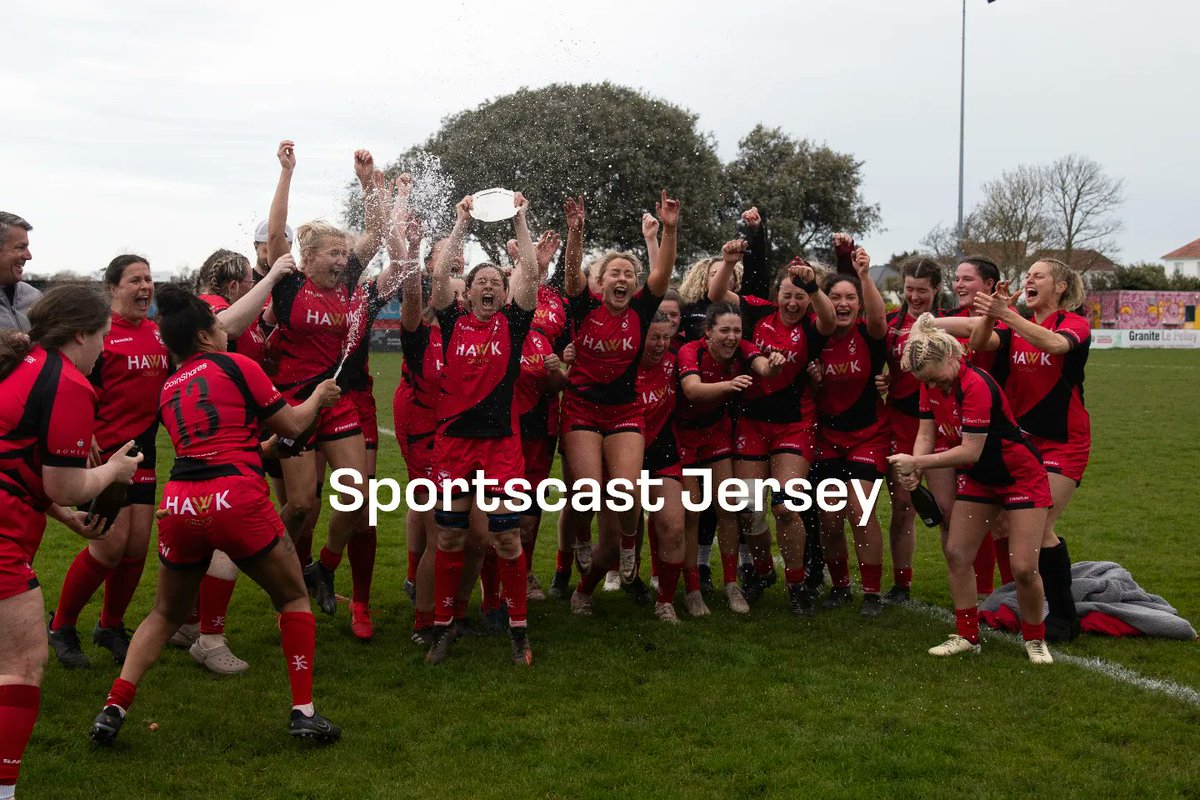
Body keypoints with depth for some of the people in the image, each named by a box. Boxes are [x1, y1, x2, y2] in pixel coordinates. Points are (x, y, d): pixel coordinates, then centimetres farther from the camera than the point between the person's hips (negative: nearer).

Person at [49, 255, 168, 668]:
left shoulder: (158, 332, 11)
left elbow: (170, 382, 24)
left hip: (142, 450, 7)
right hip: (104, 452, -7)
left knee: (138, 545, 6)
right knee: (111, 544, -9)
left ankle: (111, 626, 25)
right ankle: (61, 626, 11)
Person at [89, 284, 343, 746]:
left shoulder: (168, 388, 20)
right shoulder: (237, 365, 3)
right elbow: (292, 425, 8)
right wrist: (318, 396, 27)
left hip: (178, 502, 5)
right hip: (236, 498, -5)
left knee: (166, 614, 24)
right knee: (293, 598, 14)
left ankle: (113, 709, 11)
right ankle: (303, 712, 9)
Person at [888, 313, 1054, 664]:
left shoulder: (976, 386, -32)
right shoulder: (932, 384, -8)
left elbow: (970, 452, -32)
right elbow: (926, 433, -6)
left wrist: (917, 462, -29)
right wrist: (913, 469, -25)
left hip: (1021, 476, -8)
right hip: (979, 478, 8)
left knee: (1023, 567, -9)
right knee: (956, 553, 2)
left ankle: (1035, 639, 13)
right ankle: (967, 636, 14)